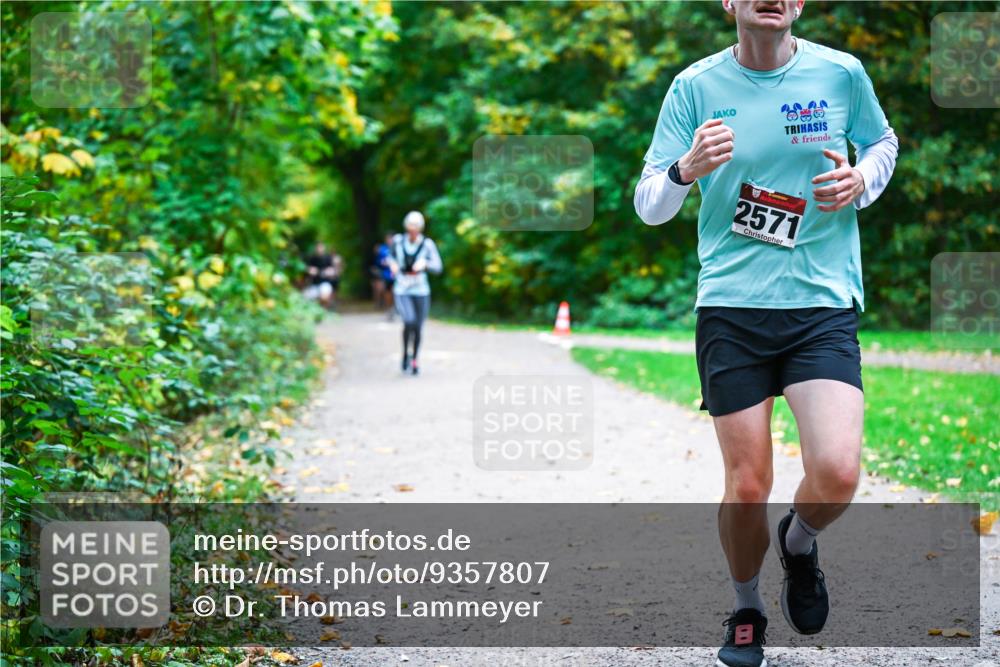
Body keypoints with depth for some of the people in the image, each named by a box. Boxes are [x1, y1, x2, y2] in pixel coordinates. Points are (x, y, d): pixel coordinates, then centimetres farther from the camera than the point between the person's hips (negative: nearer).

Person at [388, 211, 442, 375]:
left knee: (418, 328, 6)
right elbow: (392, 256, 20)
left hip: (421, 291, 1)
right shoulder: (398, 241, -1)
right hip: (402, 290, -1)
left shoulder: (427, 244, -6)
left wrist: (424, 263, -25)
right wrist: (392, 264, -1)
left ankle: (414, 360, 28)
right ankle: (405, 352, 3)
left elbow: (437, 266, -7)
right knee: (409, 321, -23)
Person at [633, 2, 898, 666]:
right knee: (748, 486, 1)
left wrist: (862, 181, -1)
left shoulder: (842, 73, 2)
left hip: (825, 303, 0)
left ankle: (798, 543, 19)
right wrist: (687, 169, -21)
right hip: (731, 307, 0)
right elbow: (649, 206, 1)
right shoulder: (695, 86, 1)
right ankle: (747, 611, 29)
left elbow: (882, 142, 22)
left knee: (837, 473, -17)